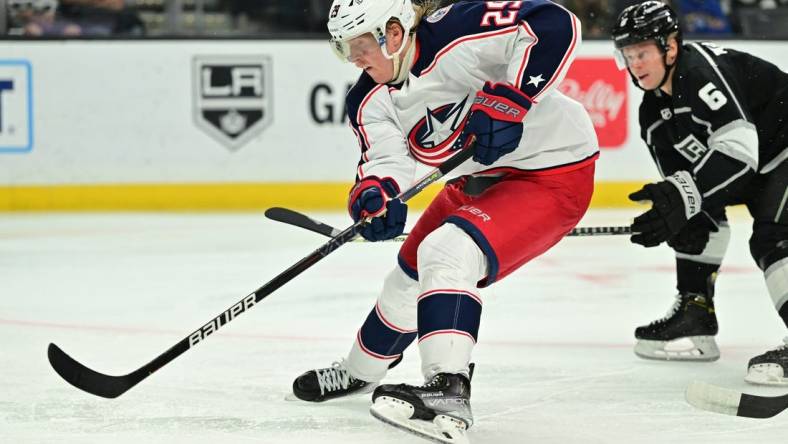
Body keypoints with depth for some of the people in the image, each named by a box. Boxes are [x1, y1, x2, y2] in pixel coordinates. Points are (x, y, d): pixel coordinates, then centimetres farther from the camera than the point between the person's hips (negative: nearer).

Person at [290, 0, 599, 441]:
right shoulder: (371, 101, -4)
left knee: (447, 254, -28)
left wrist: (506, 102, -39)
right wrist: (374, 194, -38)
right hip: (478, 179, 9)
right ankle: (359, 372, 44)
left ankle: (448, 394, -33)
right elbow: (388, 159, -15)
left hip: (554, 173, -9)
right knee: (411, 273, 19)